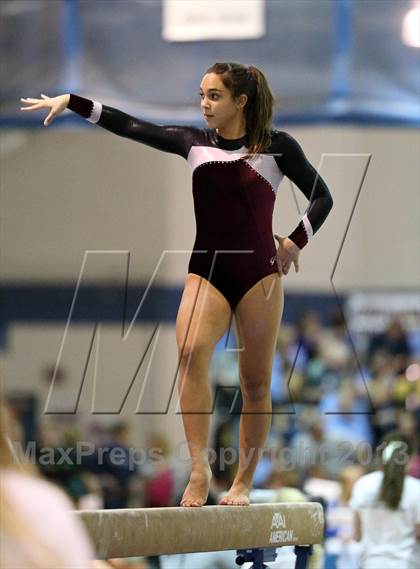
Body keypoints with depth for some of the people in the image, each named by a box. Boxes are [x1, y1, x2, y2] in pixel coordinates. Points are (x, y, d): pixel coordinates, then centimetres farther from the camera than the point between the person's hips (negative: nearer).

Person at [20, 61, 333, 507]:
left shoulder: (276, 147, 2)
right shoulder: (194, 142, 9)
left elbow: (321, 197, 10)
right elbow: (129, 127, 4)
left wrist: (296, 241, -1)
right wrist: (70, 102, -2)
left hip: (258, 273, -1)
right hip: (206, 271, 1)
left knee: (255, 383, 2)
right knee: (191, 349, -27)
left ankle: (243, 482, 14)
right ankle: (198, 467, -31)